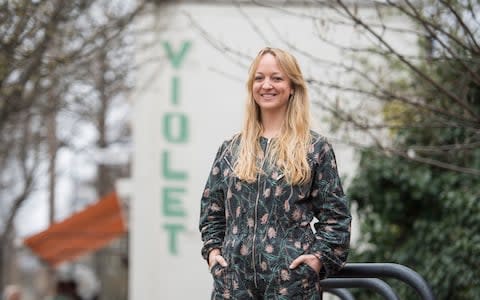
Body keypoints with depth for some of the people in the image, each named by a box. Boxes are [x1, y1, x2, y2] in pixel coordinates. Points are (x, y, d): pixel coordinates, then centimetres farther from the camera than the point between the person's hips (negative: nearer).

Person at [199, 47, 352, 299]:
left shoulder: (315, 148, 6)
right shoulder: (230, 149, 14)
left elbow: (335, 214, 5)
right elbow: (211, 209, 21)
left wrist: (320, 257, -7)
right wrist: (212, 249, 7)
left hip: (292, 279, -3)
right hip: (234, 277, 3)